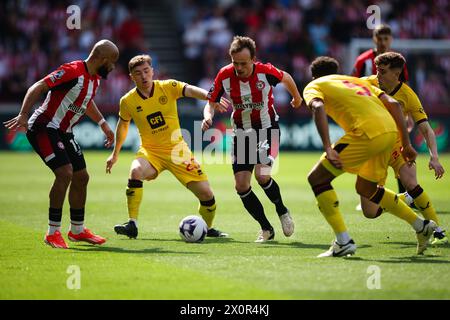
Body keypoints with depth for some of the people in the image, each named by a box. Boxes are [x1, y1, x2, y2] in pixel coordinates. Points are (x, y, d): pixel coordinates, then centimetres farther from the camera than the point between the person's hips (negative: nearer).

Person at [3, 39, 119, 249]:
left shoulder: (95, 78, 7)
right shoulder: (73, 71, -22)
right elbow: (38, 88, -25)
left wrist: (103, 124, 33)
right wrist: (23, 115, -35)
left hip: (63, 133, 10)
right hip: (44, 128, -10)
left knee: (81, 177, 12)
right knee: (65, 173, -21)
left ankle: (77, 230, 28)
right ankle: (53, 233, -12)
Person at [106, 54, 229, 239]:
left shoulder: (168, 87, -9)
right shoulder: (127, 101, -5)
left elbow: (191, 91, -27)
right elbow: (123, 125, 14)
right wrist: (115, 154, 24)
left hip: (177, 149, 1)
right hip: (150, 151, 0)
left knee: (206, 194, -5)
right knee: (136, 172, -35)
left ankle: (208, 229, 25)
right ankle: (132, 225, -27)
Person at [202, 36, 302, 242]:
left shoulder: (265, 72, -19)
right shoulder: (224, 76, -14)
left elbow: (286, 78, 3)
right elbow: (211, 102, -3)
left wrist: (297, 98, 22)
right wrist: (208, 116, -26)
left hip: (268, 128, -3)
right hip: (242, 132, 3)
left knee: (262, 175, -24)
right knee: (241, 185, -5)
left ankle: (282, 212, 5)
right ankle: (266, 228, 13)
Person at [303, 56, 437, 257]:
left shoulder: (313, 86, 17)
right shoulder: (356, 81, 34)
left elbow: (318, 108, -8)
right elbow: (393, 104, 21)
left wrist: (328, 148, -18)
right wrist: (406, 144, 21)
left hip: (367, 133, -7)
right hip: (390, 130, 7)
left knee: (317, 178, 4)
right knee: (365, 188, 30)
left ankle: (343, 242, -5)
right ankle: (421, 225, 32)